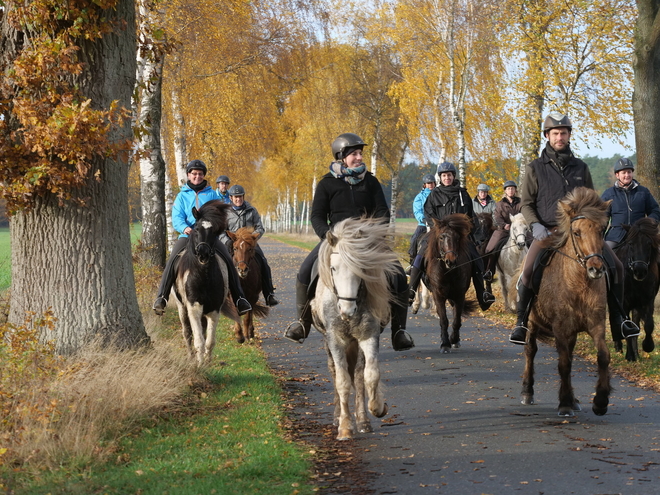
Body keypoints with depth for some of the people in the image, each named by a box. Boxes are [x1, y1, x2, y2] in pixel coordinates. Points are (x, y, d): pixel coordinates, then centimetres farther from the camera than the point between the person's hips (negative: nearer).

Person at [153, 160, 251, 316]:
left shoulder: (211, 194, 13)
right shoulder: (182, 196, 11)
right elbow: (176, 218, 0)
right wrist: (184, 227, -23)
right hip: (188, 235, 0)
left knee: (228, 261, -17)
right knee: (171, 262, -22)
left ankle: (239, 298, -11)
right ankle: (161, 297, -21)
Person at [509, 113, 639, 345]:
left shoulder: (581, 168, 13)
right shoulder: (535, 168, 5)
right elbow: (526, 204, 4)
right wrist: (536, 225, -13)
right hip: (547, 230, -3)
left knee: (615, 266, -9)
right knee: (528, 271, -25)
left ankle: (618, 317, 6)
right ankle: (521, 322, -8)